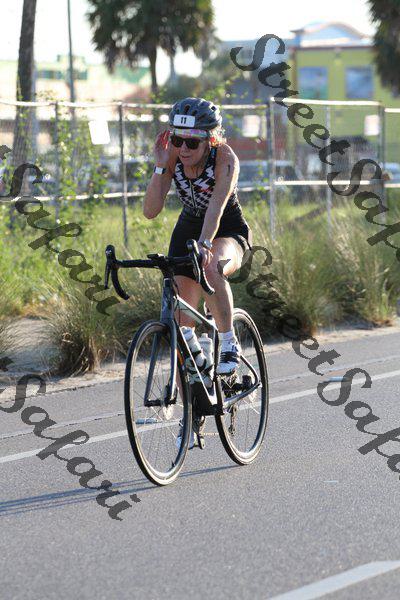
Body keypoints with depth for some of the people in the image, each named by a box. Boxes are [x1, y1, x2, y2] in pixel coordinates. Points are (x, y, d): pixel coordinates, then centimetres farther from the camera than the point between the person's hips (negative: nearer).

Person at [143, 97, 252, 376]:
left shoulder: (224, 157, -26)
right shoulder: (173, 156, -16)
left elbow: (216, 205, -41)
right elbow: (151, 211, -20)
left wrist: (204, 244, -56)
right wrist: (160, 166, -30)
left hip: (228, 230, -4)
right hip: (189, 229, 4)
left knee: (211, 267, -40)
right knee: (181, 324, -6)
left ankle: (229, 343, -23)